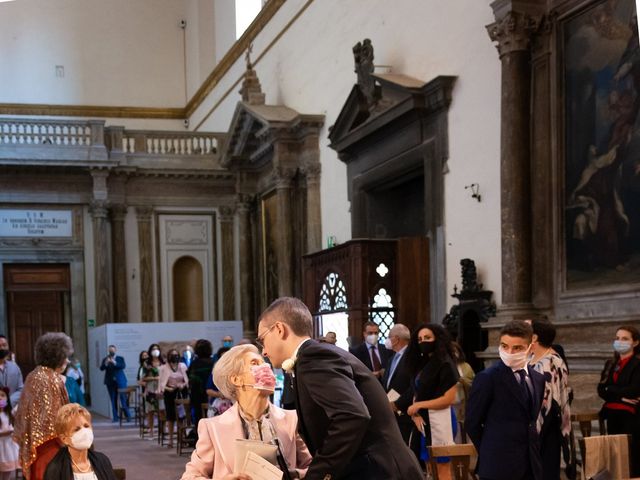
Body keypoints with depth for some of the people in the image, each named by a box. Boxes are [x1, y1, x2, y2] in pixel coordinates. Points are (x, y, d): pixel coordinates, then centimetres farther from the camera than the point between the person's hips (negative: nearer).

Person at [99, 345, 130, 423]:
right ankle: (115, 417, 4)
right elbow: (101, 368, -1)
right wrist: (106, 363, -20)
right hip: (110, 381, 1)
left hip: (120, 381, -1)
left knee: (123, 398, -4)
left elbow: (123, 366, -9)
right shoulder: (105, 359, 10)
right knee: (113, 400, 0)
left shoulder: (120, 358, 7)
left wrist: (114, 363, -22)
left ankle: (128, 416, -1)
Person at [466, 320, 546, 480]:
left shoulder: (538, 378, 10)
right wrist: (490, 452, 4)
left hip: (531, 466, 6)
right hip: (499, 466, -6)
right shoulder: (487, 378, -9)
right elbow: (472, 423, -5)